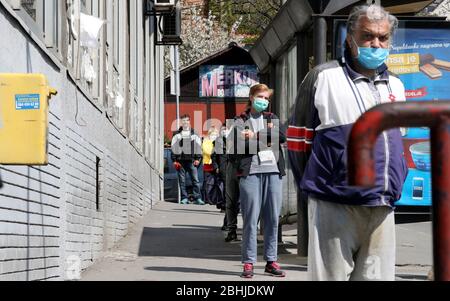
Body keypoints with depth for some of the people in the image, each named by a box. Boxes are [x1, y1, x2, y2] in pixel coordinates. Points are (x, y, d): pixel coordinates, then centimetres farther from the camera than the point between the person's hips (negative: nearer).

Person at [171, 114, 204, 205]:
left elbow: (198, 147, 10)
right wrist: (174, 160, 1)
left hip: (191, 160, -1)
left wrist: (197, 159, 1)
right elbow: (173, 148, 9)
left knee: (195, 179, -8)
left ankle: (198, 198, -8)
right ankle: (184, 198, 7)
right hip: (181, 160, 1)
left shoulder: (194, 135, 11)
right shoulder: (177, 135, 10)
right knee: (182, 180, 2)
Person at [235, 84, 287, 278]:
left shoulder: (273, 119, 19)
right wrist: (267, 139, -6)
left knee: (273, 218, 3)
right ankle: (248, 262, -1)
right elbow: (240, 146, -7)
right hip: (251, 171, -3)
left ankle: (271, 261, 9)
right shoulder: (241, 121, 9)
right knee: (251, 218, -6)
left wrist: (255, 136, -7)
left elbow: (282, 137, 0)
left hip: (273, 171, 3)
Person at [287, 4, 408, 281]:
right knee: (331, 275, -3)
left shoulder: (396, 86, 16)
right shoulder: (324, 77, -1)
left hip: (383, 210, 5)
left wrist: (395, 185, 16)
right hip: (334, 207, -5)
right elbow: (298, 139, 2)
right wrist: (313, 188, 4)